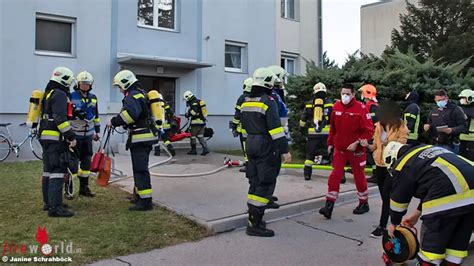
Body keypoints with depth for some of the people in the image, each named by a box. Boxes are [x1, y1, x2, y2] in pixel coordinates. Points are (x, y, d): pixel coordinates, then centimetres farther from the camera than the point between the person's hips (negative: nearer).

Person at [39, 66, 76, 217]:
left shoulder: (49, 93, 20)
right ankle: (55, 207, -14)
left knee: (49, 170, 16)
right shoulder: (60, 94, -12)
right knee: (58, 171, -12)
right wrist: (71, 137, -19)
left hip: (46, 137, 11)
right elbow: (60, 119, -22)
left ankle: (48, 202, 25)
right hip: (56, 139, -11)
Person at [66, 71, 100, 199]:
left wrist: (97, 131, 18)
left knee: (86, 161, 9)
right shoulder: (71, 97, -6)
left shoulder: (93, 98, 11)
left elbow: (96, 116, 19)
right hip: (74, 134, -5)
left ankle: (84, 187, 20)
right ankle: (68, 189, 5)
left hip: (88, 134, 5)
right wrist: (75, 114, -19)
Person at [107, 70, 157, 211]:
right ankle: (140, 195, 30)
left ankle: (146, 201, -7)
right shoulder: (141, 93, 22)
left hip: (140, 138, -11)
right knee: (140, 168, 19)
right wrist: (123, 123, 18)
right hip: (147, 136, 11)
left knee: (140, 170, -9)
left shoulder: (132, 95, -11)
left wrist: (114, 122, -15)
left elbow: (129, 114, -26)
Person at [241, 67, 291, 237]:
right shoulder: (268, 101, -14)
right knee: (265, 185, -3)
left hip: (251, 145, 8)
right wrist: (284, 150, -18)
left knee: (255, 182, 15)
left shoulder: (246, 102, 11)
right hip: (266, 147, -8)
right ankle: (254, 225, -2)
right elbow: (275, 128, -20)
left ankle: (253, 218, 22)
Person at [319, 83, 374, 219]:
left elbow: (369, 130, -13)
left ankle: (364, 203, 30)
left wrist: (357, 143, -20)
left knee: (359, 176, 12)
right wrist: (330, 143, 11)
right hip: (339, 148, 4)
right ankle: (329, 206, -2)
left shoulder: (360, 108, -14)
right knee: (335, 176, -3)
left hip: (356, 150, -3)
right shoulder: (336, 107, 0)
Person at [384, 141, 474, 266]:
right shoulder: (426, 150, 31)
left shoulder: (403, 164, 8)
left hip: (449, 197, -8)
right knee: (458, 240, 20)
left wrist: (394, 223, 33)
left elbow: (398, 198, 16)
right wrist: (417, 213, 45)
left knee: (432, 238, 9)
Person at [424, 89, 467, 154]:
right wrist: (427, 126, 4)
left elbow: (464, 125, -9)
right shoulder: (433, 110, 14)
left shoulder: (456, 109, -4)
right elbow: (430, 123, 28)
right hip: (436, 144, 6)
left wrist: (452, 130, -25)